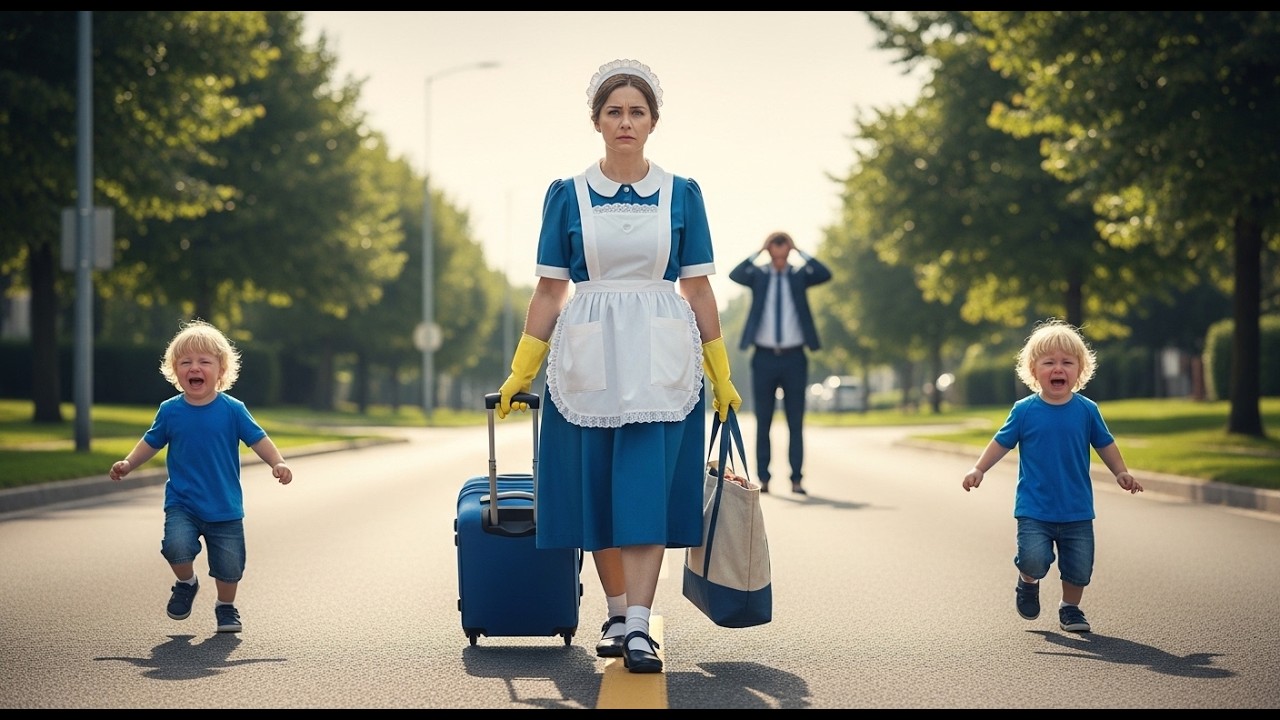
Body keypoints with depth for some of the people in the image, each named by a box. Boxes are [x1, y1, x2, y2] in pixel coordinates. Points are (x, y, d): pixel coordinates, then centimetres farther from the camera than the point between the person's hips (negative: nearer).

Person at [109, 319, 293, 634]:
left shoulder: (232, 410, -6)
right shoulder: (170, 411, -2)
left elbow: (258, 439, -2)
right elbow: (152, 442, 11)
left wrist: (277, 463, -17)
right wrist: (128, 464, -1)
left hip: (225, 507, 0)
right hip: (181, 504, 0)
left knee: (229, 564, 2)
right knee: (177, 546, -24)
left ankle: (226, 607, 32)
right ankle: (186, 584, 9)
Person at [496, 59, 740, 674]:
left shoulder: (682, 195, 4)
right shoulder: (567, 195, 4)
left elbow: (698, 289, 7)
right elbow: (549, 290, 6)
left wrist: (722, 375, 8)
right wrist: (520, 373, 4)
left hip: (659, 360, -1)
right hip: (588, 358, 1)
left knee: (646, 490, -8)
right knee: (596, 491, 5)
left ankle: (638, 626, -11)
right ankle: (617, 613, 19)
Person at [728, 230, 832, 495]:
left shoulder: (799, 275, 5)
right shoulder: (758, 274, 4)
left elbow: (825, 274, -14)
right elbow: (735, 275, -16)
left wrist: (799, 252, -10)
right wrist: (758, 252, -13)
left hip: (794, 357, 0)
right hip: (764, 356, 0)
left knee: (795, 422, 2)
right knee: (763, 421, 3)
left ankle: (797, 479, 3)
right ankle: (762, 478, 6)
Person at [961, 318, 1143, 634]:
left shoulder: (1086, 410, 0)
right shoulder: (1024, 410, -4)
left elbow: (1104, 443, 12)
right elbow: (1003, 441, 6)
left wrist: (1122, 473, 5)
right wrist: (978, 469, -2)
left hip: (1077, 510, 2)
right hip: (1034, 509, -2)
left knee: (1080, 566, 3)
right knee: (1034, 559, -16)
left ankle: (1070, 608, 29)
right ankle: (1028, 583, 19)